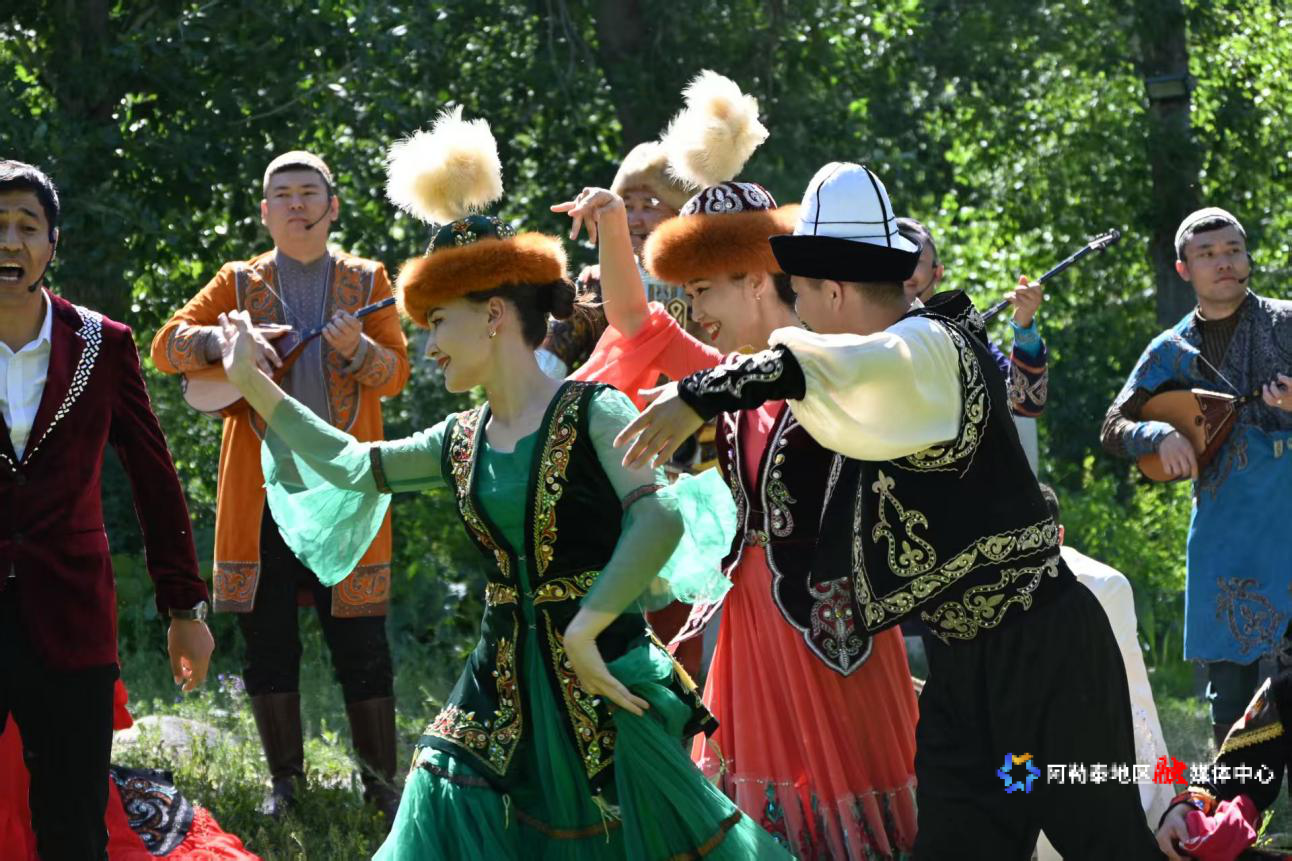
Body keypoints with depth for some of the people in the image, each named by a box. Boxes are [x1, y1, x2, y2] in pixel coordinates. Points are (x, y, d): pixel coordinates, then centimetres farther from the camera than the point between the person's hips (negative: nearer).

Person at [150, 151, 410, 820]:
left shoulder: (365, 281, 10)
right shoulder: (240, 283, 10)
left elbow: (396, 372, 2)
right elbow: (166, 346, 1)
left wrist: (356, 348, -19)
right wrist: (227, 342, -19)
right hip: (260, 488, 1)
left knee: (361, 640, -2)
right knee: (266, 639, 4)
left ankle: (379, 780, 7)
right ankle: (284, 777, 16)